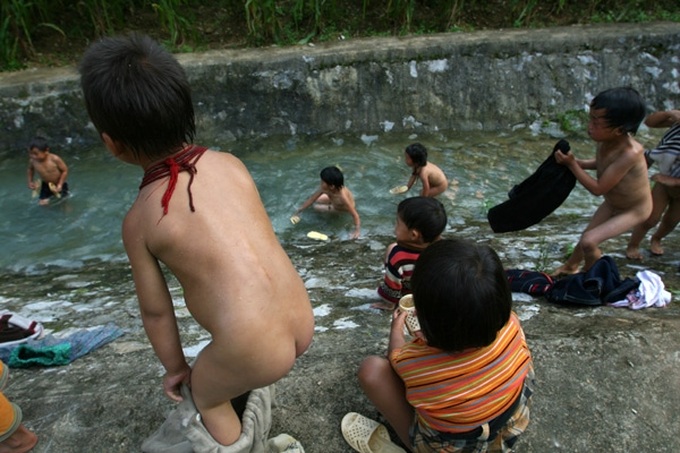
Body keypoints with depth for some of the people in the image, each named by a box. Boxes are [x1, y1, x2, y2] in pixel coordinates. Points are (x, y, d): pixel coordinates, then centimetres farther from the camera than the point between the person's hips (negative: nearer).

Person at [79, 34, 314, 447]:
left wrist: (175, 367, 20)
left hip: (256, 357, -5)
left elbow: (156, 311, 2)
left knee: (206, 397, 31)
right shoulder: (231, 163, 0)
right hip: (303, 326, 5)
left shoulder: (139, 220, -10)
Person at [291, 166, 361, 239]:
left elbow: (355, 215, -44)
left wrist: (357, 231, -52)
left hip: (342, 209, -5)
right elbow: (311, 199, -19)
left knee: (317, 207, -6)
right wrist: (297, 212, -17)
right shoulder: (323, 188, -29)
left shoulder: (343, 197, -47)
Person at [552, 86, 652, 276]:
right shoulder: (606, 141, -18)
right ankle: (569, 267, 47)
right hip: (611, 203, 7)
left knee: (589, 241, -17)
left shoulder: (630, 153, -39)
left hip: (635, 209, -7)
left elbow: (598, 188, -33)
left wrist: (572, 164, -31)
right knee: (586, 236, 21)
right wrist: (579, 162, -13)